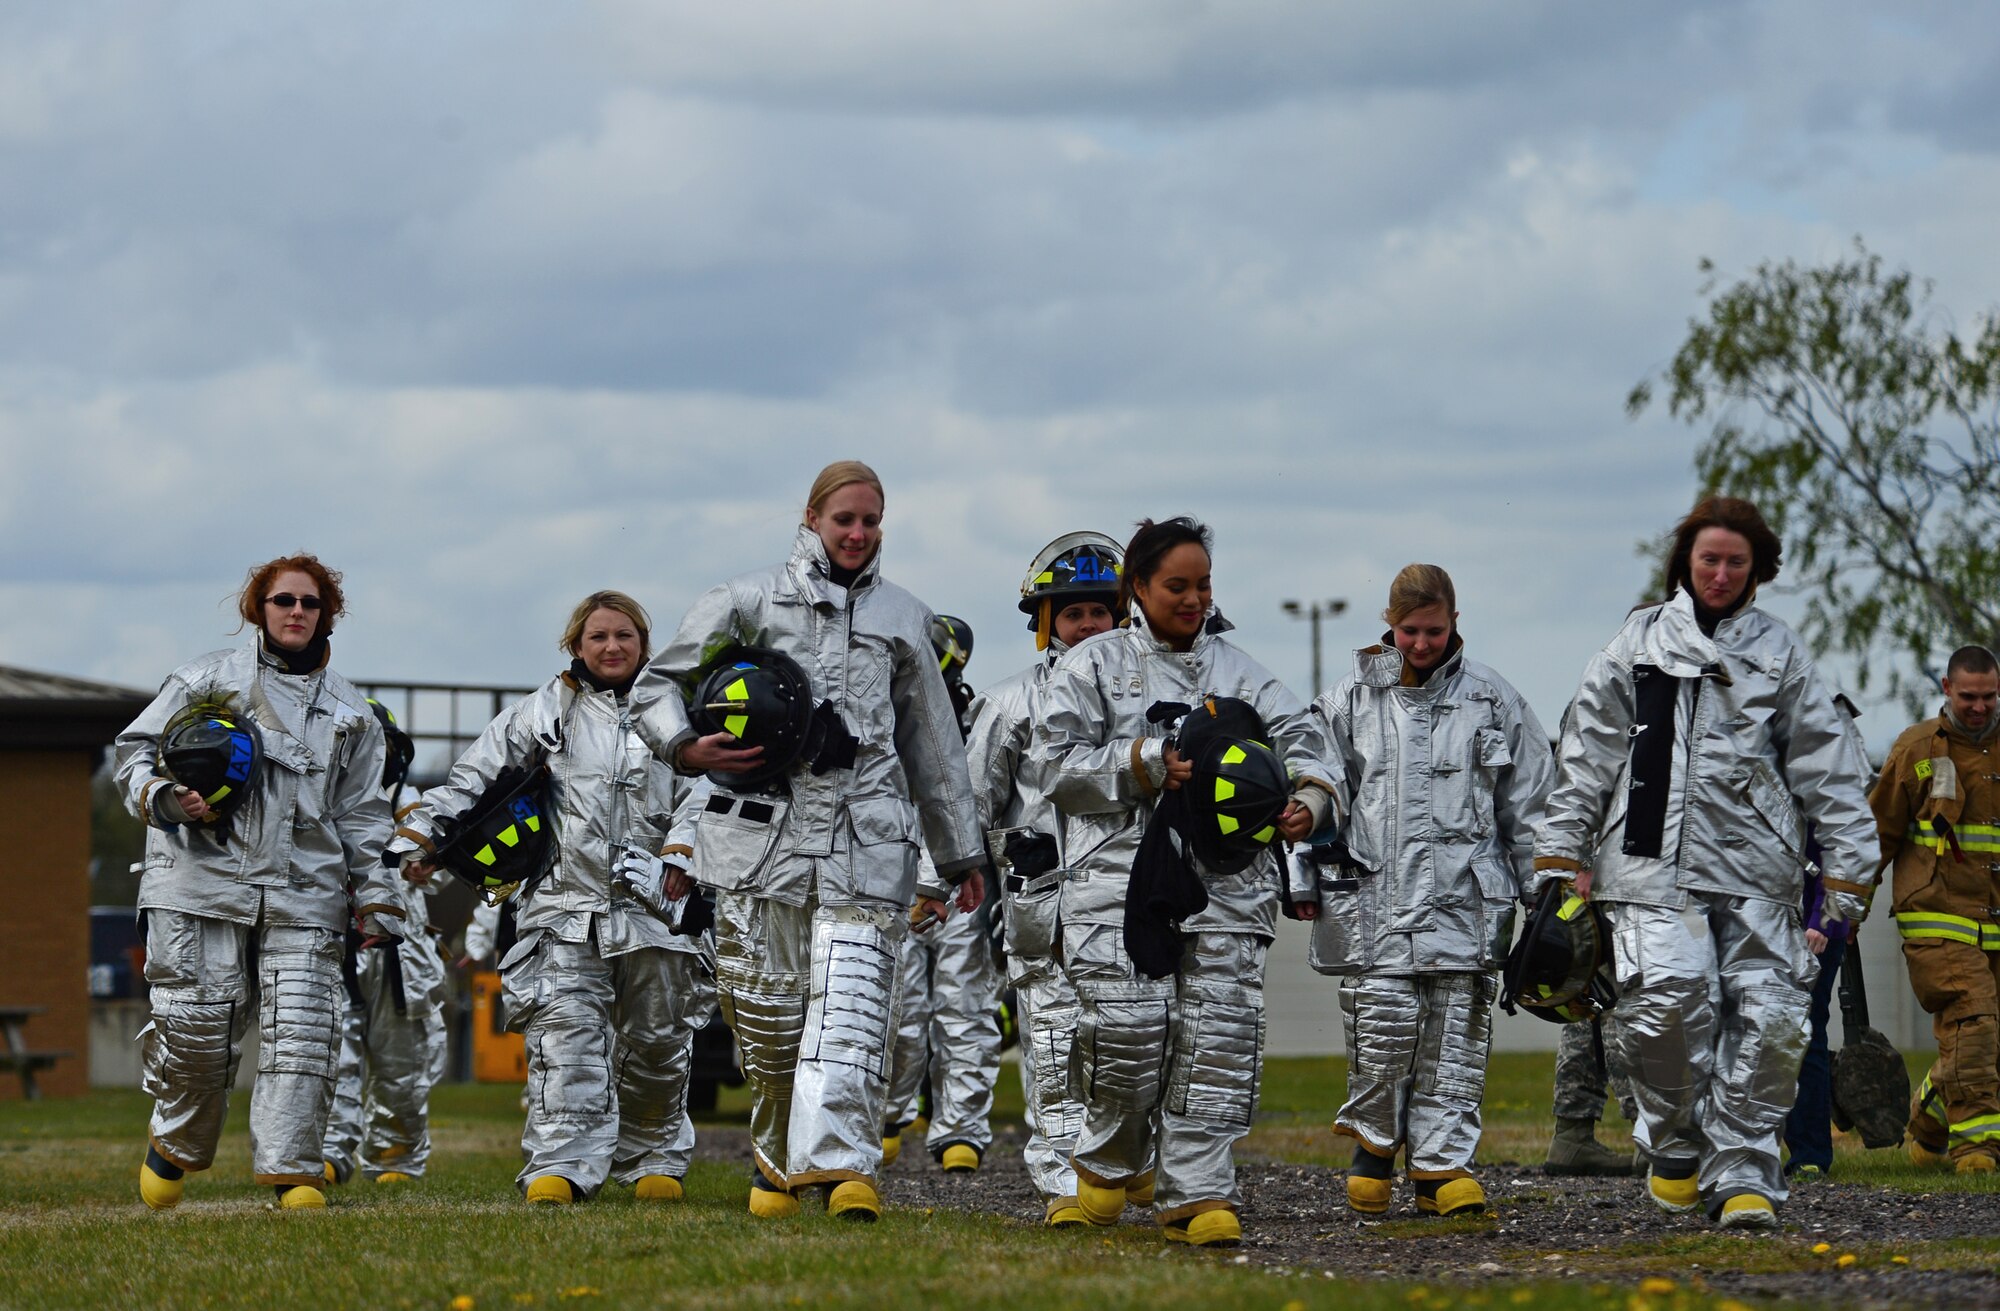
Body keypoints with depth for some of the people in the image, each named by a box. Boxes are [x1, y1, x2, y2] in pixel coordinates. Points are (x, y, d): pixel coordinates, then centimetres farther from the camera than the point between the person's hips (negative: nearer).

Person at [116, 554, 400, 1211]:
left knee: (300, 1031, -10)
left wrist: (377, 902, 13)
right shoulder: (207, 679, 10)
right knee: (197, 1021, -6)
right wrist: (164, 798, -10)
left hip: (303, 893, 2)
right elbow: (137, 748, 11)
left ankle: (291, 1171, -8)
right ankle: (176, 1144, 19)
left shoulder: (350, 712, 18)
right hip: (203, 880, -2)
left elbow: (361, 816, 20)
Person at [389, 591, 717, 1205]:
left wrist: (681, 850, -14)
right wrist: (420, 833, 2)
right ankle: (560, 1166, -22)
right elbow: (475, 776, 12)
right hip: (567, 905, -1)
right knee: (567, 1031, -15)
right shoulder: (546, 712, 12)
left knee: (658, 1041, 8)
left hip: (655, 907, 1)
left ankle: (654, 1159, 24)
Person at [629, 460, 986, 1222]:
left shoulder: (904, 620, 18)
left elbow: (933, 745, 24)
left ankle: (839, 1162, -26)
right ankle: (778, 1161, 18)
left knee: (851, 1006, -15)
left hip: (866, 840, 0)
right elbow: (659, 684, 14)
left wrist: (960, 854, 25)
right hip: (764, 835, 0)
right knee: (766, 1009, 1)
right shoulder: (749, 602, 10)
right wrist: (687, 749, -7)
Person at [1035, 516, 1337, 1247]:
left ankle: (1195, 1194, -4)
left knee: (1217, 1035, -7)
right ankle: (1111, 1160, 16)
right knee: (1129, 1026, -11)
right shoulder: (1094, 666, 9)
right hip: (1123, 876, -3)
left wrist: (1309, 797, -7)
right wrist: (1148, 767, -11)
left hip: (1227, 880, 3)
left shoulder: (1238, 671, 19)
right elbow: (1060, 763, 1)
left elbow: (1297, 740, 14)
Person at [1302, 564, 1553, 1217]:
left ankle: (1442, 1162, 5)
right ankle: (1374, 1143, 11)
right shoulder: (1351, 698, 8)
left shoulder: (1492, 699, 8)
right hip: (1375, 894, -1)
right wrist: (1305, 881, 8)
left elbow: (1529, 802, 12)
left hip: (1466, 894, 1)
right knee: (1384, 1023, -10)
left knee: (1457, 1030, -1)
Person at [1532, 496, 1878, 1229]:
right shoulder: (1636, 646, 12)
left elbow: (1828, 766, 13)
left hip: (1756, 868, 2)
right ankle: (1675, 1145, 4)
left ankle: (1742, 1171, 1)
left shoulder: (1779, 654, 14)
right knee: (1667, 999, -19)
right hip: (1655, 862, -2)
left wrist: (1849, 867, 6)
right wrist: (1559, 854, 7)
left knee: (1768, 1018, -9)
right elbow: (1586, 756, 12)